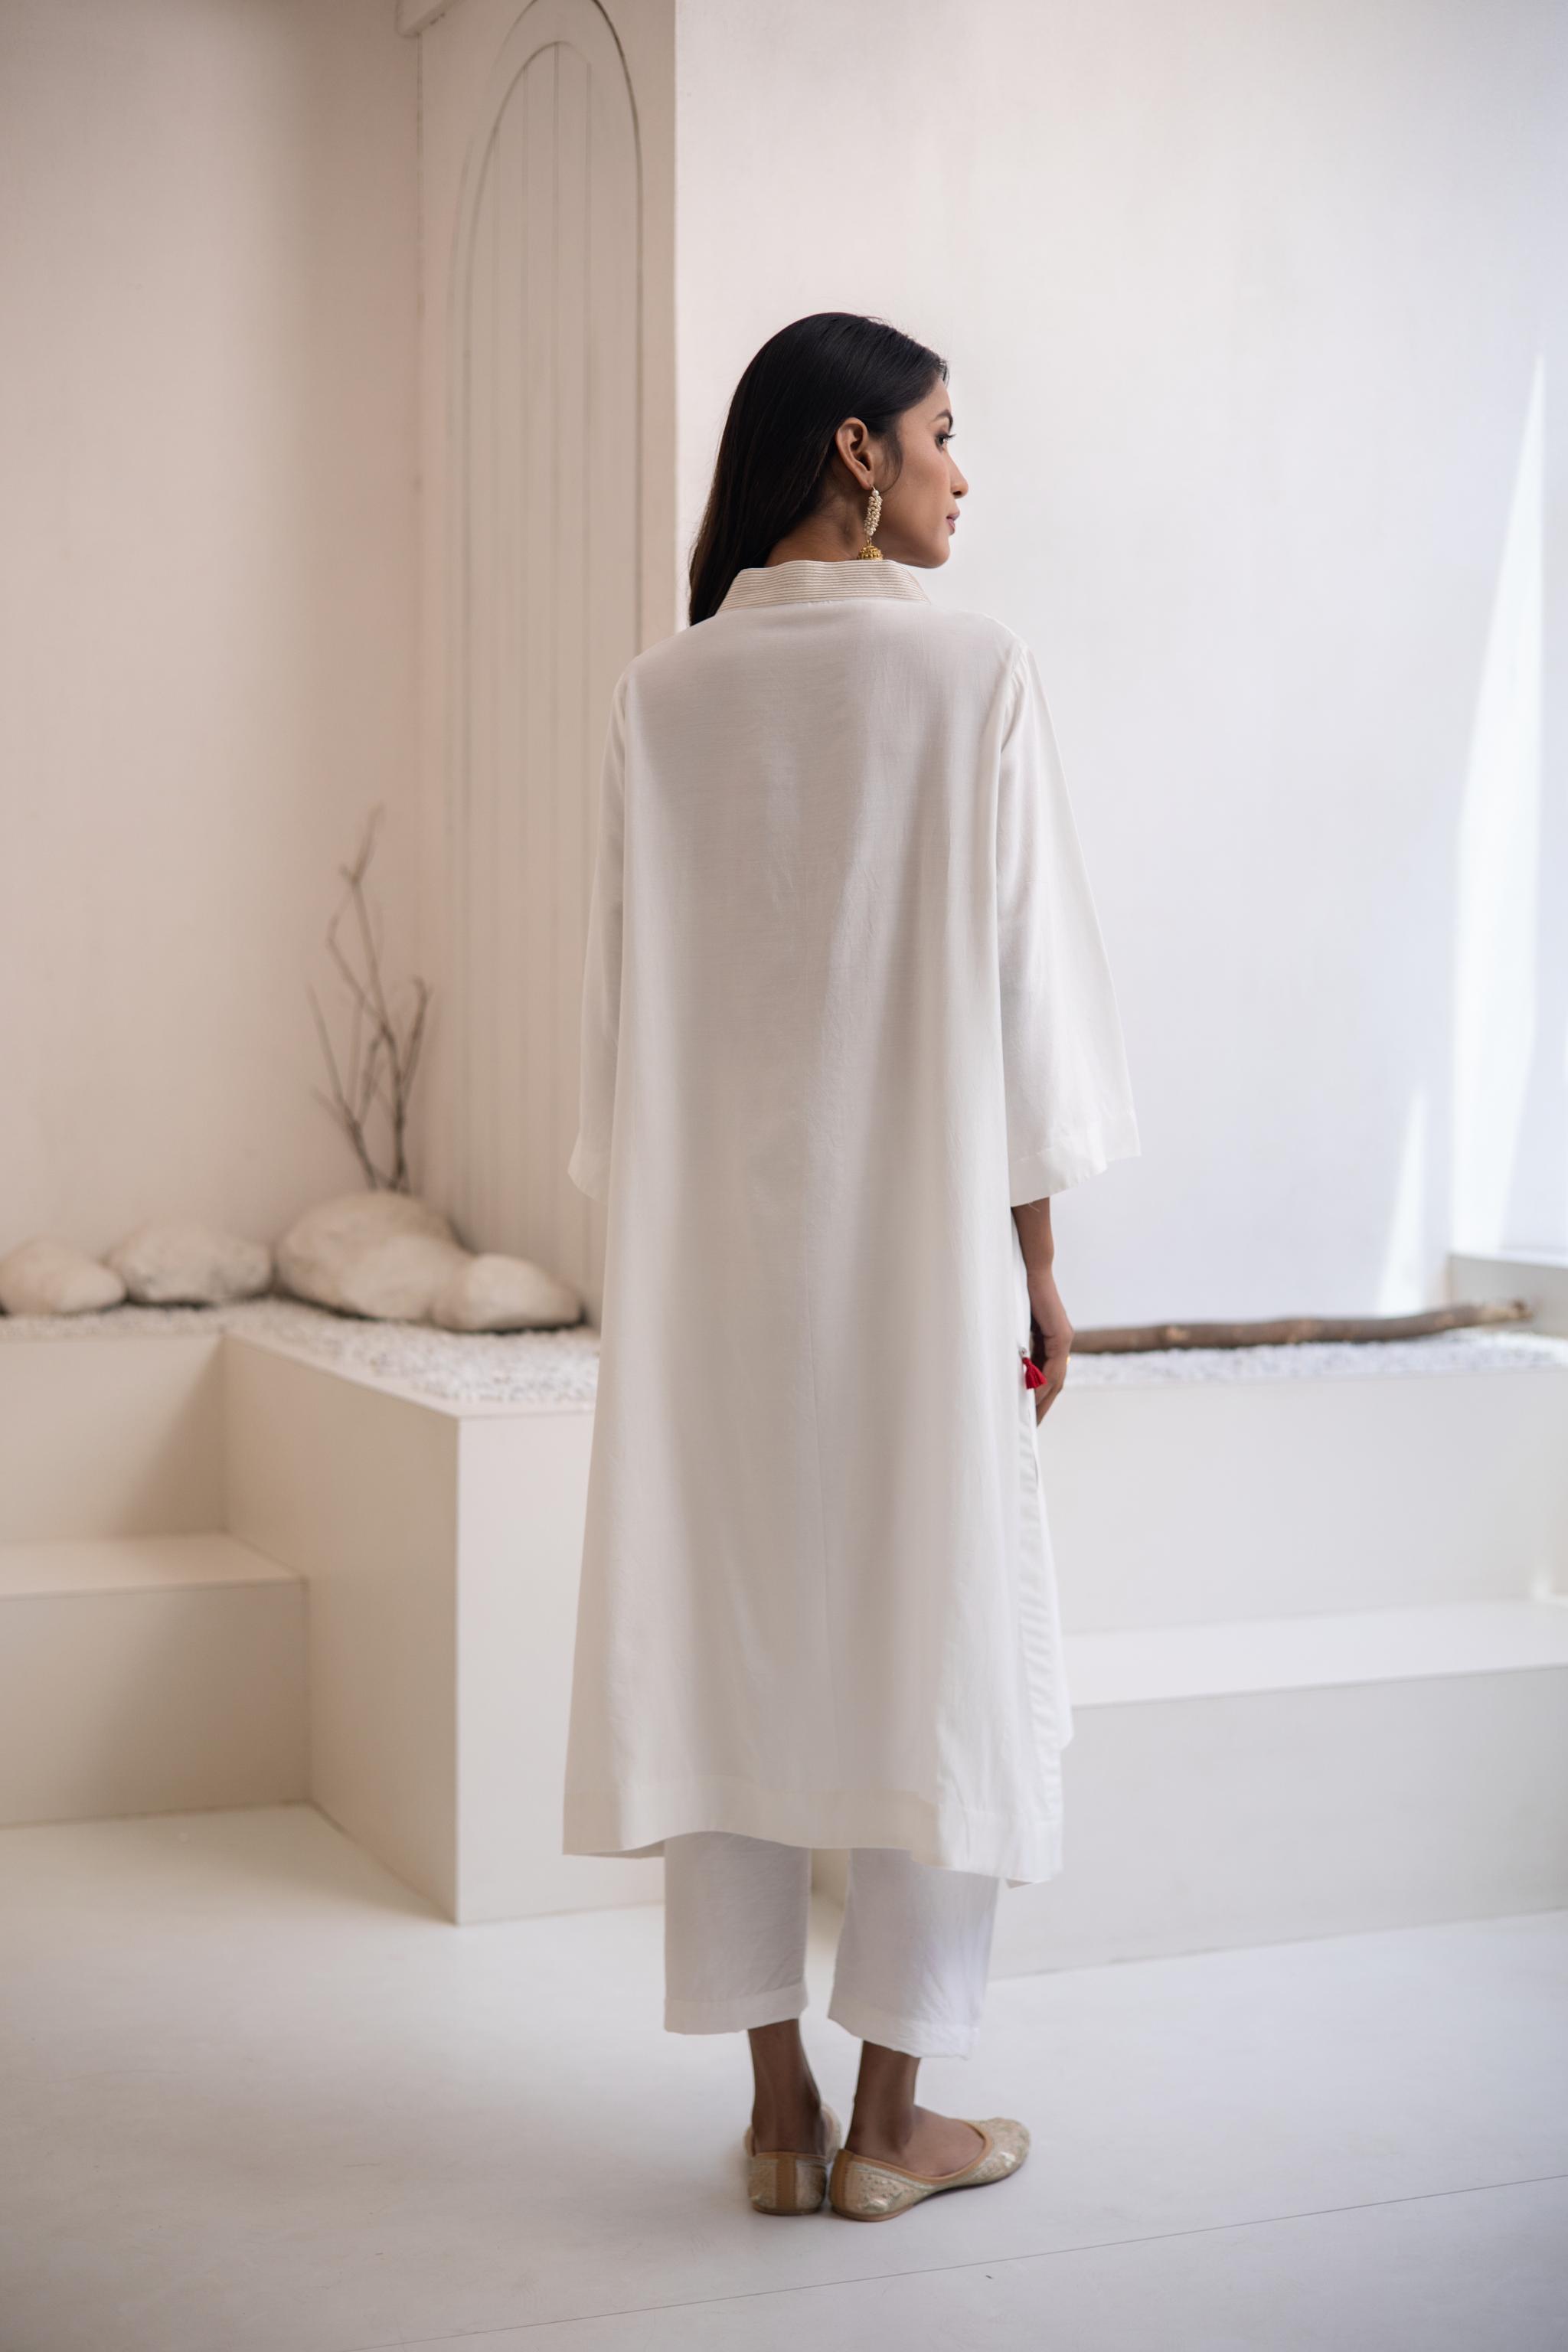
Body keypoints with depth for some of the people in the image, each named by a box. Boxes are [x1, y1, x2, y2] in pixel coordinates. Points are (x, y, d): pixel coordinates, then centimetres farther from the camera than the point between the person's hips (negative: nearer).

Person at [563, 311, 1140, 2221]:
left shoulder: (661, 697, 2)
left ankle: (779, 2115, 16)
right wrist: (1038, 1262, 1)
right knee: (934, 1644, 7)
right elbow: (1021, 981, -6)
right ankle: (890, 2123, 14)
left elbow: (625, 1004, 4)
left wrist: (644, 1233, 13)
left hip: (712, 1250, 3)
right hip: (917, 1234, -3)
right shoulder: (971, 670, -7)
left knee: (728, 1646, 9)